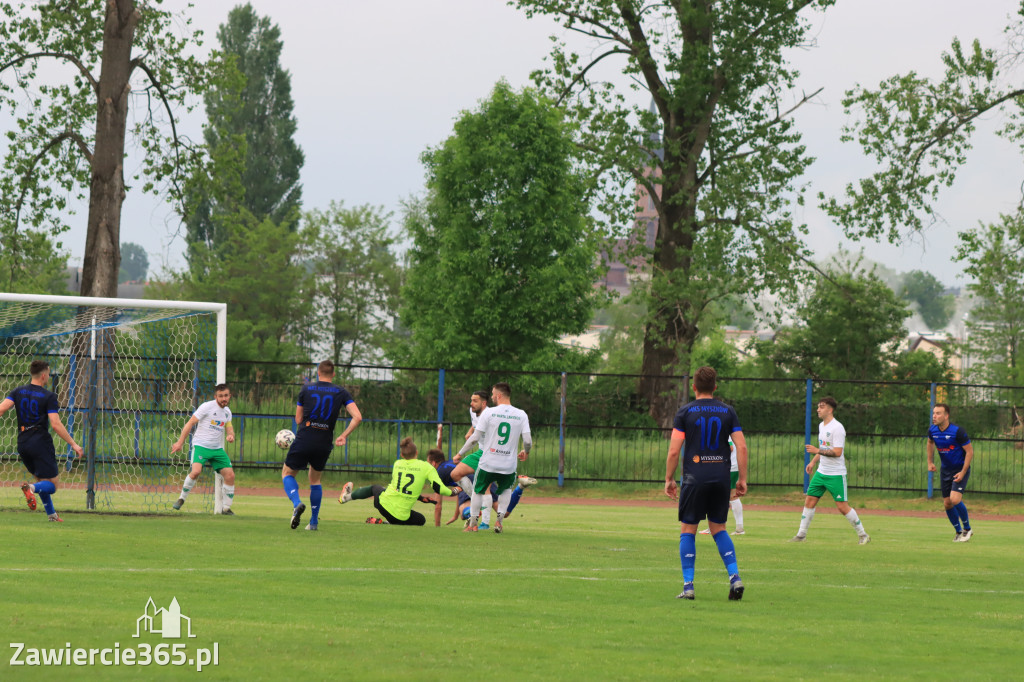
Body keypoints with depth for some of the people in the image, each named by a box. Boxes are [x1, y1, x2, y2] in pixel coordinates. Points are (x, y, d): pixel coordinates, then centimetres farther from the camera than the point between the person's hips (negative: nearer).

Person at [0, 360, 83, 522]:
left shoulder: (18, 392, 7)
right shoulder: (49, 396, -7)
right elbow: (56, 424, -14)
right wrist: (73, 444, -8)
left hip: (23, 444, 6)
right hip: (41, 444, -6)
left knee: (41, 479, 24)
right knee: (51, 485, -3)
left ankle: (51, 514, 24)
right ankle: (32, 488, -34)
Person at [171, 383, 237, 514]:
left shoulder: (227, 412, 11)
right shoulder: (207, 407, -8)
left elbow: (229, 428, 20)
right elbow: (190, 423, -8)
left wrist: (230, 436, -7)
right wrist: (180, 442, -12)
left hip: (217, 449, 6)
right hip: (200, 445, -6)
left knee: (230, 475, -5)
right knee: (196, 471, -28)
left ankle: (226, 508, 8)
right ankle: (182, 499, -7)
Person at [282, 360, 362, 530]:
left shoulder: (306, 390, 2)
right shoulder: (341, 393, 4)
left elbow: (298, 419, 6)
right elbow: (357, 417, -6)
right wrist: (344, 436, 2)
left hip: (304, 439, -2)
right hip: (324, 444, 2)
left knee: (287, 473, 16)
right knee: (315, 479, 23)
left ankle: (297, 503, -14)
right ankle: (314, 521, 21)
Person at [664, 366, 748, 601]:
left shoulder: (685, 412, -2)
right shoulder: (727, 412, 6)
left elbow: (674, 451, -6)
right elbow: (742, 447, 0)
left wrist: (669, 479, 4)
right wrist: (742, 479, 7)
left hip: (694, 478, -3)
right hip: (721, 477, 3)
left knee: (688, 531, 5)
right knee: (718, 529, 15)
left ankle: (688, 586, -1)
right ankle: (734, 577, -1)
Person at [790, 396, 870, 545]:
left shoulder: (837, 428, -17)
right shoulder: (821, 426, 12)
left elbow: (837, 452, -23)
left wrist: (817, 451, -24)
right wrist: (813, 462, 16)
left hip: (836, 474, -8)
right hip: (821, 472, 8)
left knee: (842, 507, -7)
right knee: (809, 501, 3)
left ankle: (863, 535, 6)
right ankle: (801, 535, 9)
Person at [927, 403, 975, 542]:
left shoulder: (957, 431, -22)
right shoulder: (932, 430, -5)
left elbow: (970, 451, -16)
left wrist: (963, 472, -19)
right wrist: (930, 462, 14)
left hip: (960, 469, -6)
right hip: (946, 470, 6)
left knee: (955, 499, -22)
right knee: (947, 503, 4)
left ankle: (967, 529, -1)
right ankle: (959, 532, 23)